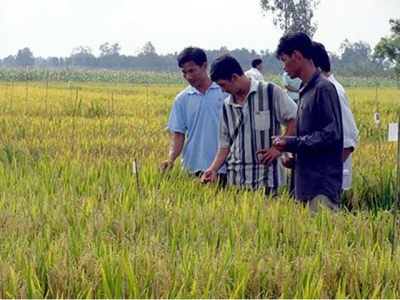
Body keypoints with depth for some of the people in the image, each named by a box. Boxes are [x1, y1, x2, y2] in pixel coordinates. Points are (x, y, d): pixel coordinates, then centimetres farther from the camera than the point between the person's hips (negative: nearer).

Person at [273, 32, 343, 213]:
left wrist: (291, 143, -12)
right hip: (307, 182, 9)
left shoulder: (323, 88, -10)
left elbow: (331, 134, -16)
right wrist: (295, 157, 6)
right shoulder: (306, 91, 16)